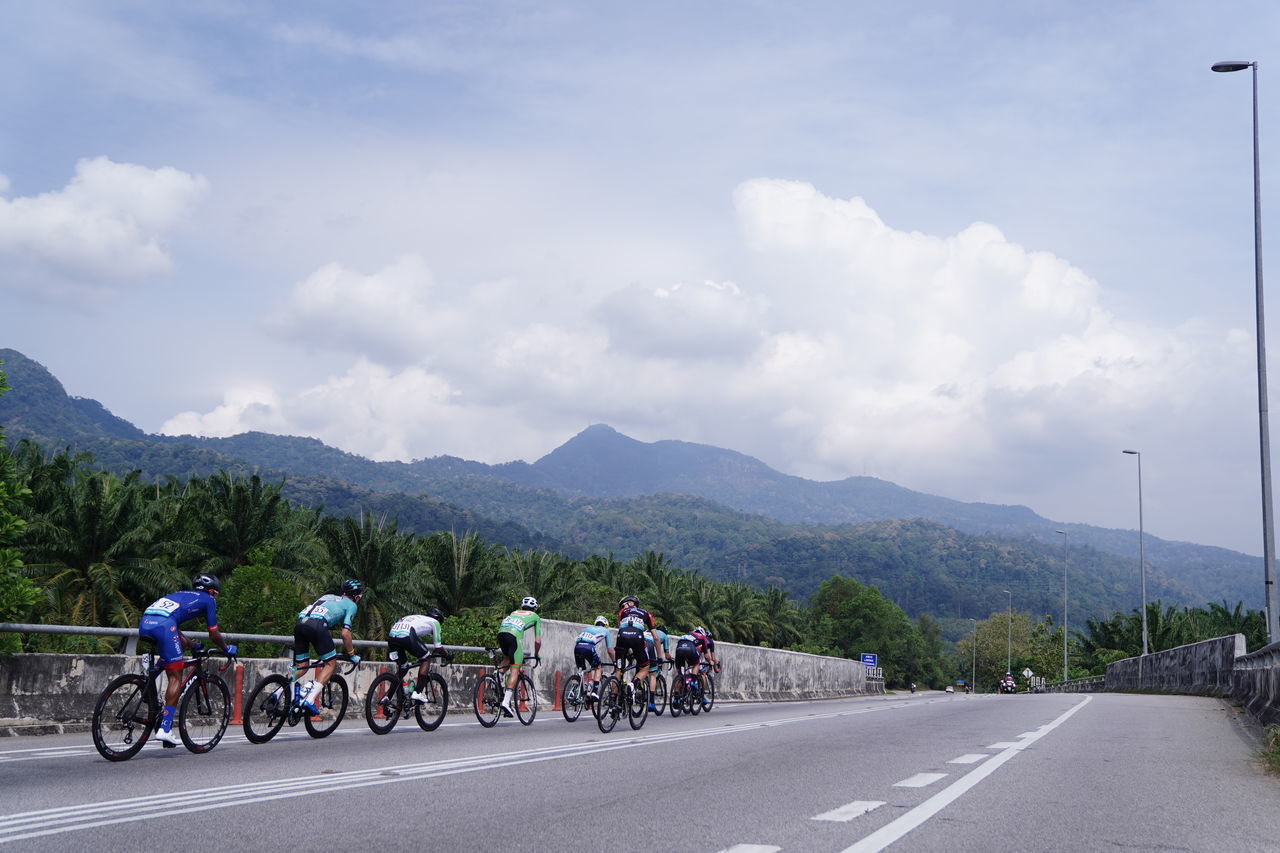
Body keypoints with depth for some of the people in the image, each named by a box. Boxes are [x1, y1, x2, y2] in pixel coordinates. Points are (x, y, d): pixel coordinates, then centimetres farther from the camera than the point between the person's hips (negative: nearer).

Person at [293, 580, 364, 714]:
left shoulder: (327, 596, 37)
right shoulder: (351, 605, 18)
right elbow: (345, 634, 7)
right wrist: (352, 655, 20)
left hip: (299, 623, 6)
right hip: (317, 625, -6)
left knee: (301, 666, 18)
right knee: (331, 663, 7)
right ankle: (310, 700, -8)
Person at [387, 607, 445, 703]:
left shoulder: (414, 617, 42)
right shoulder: (434, 622, 25)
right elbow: (438, 647, 28)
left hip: (391, 635, 7)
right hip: (406, 635, -7)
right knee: (426, 659, 14)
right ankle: (417, 693, 5)